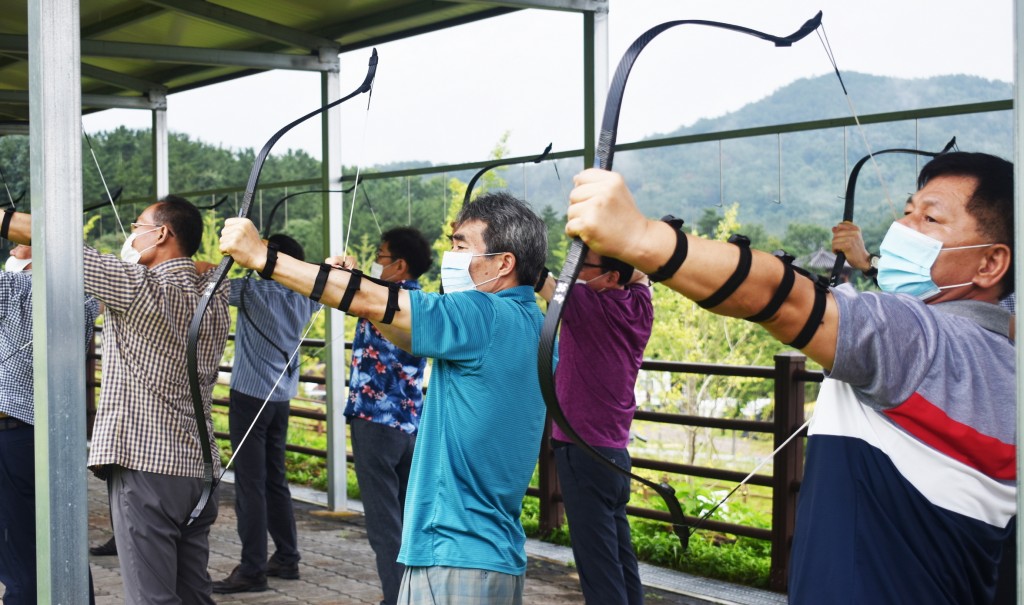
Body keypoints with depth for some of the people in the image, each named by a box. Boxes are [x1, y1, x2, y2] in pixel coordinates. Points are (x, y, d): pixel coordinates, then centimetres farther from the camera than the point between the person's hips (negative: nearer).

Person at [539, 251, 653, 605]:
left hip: (584, 452, -8)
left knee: (598, 566, -7)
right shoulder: (639, 308, 5)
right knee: (620, 560, 14)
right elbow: (640, 274, 26)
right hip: (614, 453, 8)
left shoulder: (589, 304, -15)